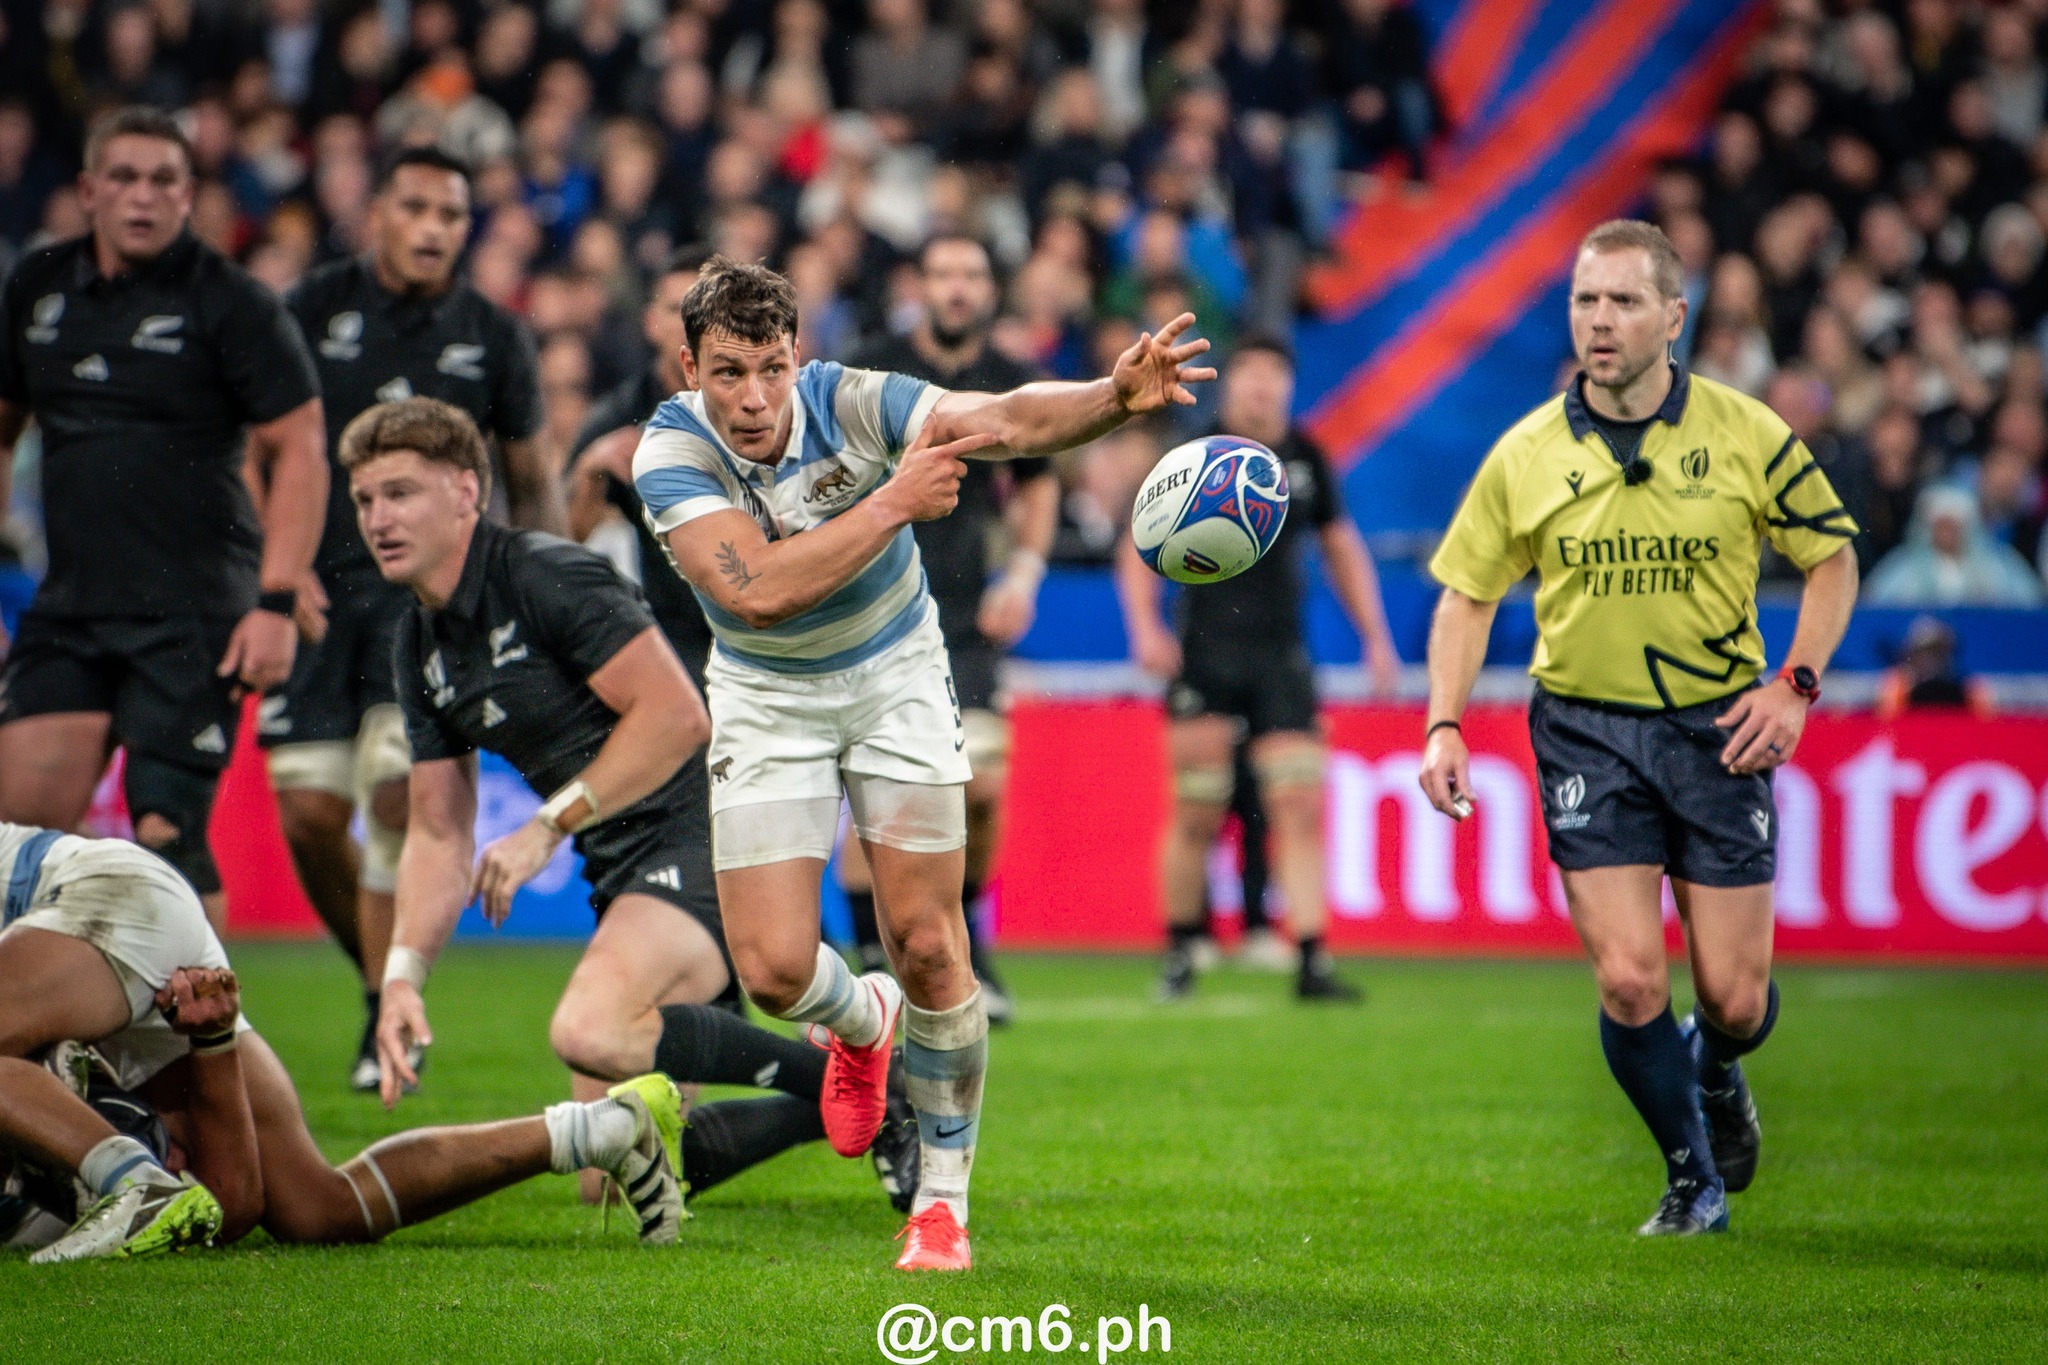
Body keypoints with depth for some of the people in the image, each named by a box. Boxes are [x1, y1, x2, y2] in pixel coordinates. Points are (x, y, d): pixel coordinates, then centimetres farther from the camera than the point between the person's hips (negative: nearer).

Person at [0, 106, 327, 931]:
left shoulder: (232, 304, -5)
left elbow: (299, 450, -7)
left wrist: (277, 600, -15)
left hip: (195, 616, -5)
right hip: (68, 607, 5)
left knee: (167, 831, -8)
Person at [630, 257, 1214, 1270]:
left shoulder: (853, 404, -22)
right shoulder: (669, 454, -23)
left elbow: (1008, 419, -35)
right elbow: (759, 588, -36)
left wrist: (1117, 395, -54)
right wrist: (895, 502, -36)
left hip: (894, 675, 0)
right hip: (766, 700, 0)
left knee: (928, 948, -6)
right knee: (775, 969, -9)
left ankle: (942, 1198, 10)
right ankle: (860, 1023, 30)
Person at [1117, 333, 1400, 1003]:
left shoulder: (1307, 460, 9)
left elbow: (1343, 549, 21)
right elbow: (1139, 548, 3)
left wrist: (1376, 638, 16)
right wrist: (1145, 627, -10)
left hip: (1281, 653, 3)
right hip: (1204, 654, -3)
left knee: (1301, 808, -7)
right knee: (1196, 814, -1)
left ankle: (1311, 961, -8)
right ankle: (1179, 953, 15)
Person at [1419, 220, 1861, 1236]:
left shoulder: (1748, 435, -4)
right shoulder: (1527, 455, -2)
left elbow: (1832, 556, 6)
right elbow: (1467, 593, 7)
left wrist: (1795, 685, -6)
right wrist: (1445, 724, -5)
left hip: (1718, 729, 0)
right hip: (1586, 727, 0)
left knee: (1736, 999, -1)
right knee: (1629, 980, -11)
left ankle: (1713, 1070, 39)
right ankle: (1692, 1178, 14)